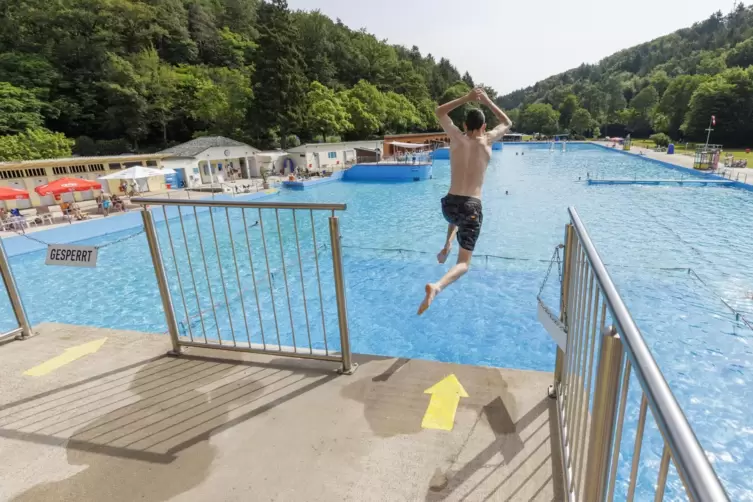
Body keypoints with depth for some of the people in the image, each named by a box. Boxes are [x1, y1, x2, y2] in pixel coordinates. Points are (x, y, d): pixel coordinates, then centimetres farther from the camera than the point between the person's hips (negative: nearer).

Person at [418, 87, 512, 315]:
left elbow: (440, 112, 21)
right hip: (472, 207, -3)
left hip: (449, 203, 3)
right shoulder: (486, 141, 2)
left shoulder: (456, 138, 4)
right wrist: (487, 101, 24)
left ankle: (447, 246, 28)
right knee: (463, 263, -2)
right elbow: (507, 123, 24)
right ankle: (437, 286, -31)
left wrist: (466, 98, 18)